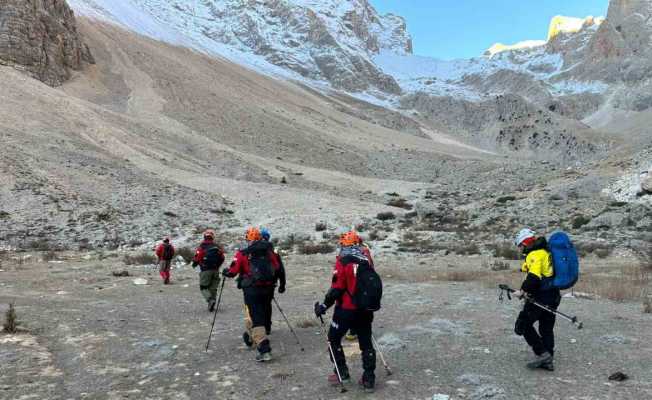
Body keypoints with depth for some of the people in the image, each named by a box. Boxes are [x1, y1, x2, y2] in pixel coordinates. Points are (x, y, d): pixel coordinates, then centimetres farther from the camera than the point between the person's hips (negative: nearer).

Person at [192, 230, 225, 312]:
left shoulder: (202, 247, -10)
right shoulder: (217, 247, 3)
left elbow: (197, 258, -12)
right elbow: (222, 258, 7)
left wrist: (194, 264, 10)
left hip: (205, 270, -4)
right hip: (215, 270, 4)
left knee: (203, 287, 6)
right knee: (213, 288, 13)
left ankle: (210, 300, -16)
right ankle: (211, 306, 15)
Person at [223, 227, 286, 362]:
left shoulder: (242, 254, -4)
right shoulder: (269, 251, 6)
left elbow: (233, 271, -3)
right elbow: (279, 268, 7)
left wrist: (225, 272, 19)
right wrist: (282, 284, 21)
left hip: (252, 290, -5)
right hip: (268, 288, 5)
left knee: (255, 317, -3)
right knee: (264, 314, 23)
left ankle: (264, 350, -12)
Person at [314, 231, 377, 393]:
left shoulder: (343, 262, -14)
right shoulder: (366, 261, 3)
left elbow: (337, 289, -17)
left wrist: (324, 306, -6)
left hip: (346, 310, -5)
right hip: (365, 310, 5)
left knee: (334, 339, 15)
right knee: (366, 343, 14)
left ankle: (342, 373, 18)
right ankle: (369, 379, 17)